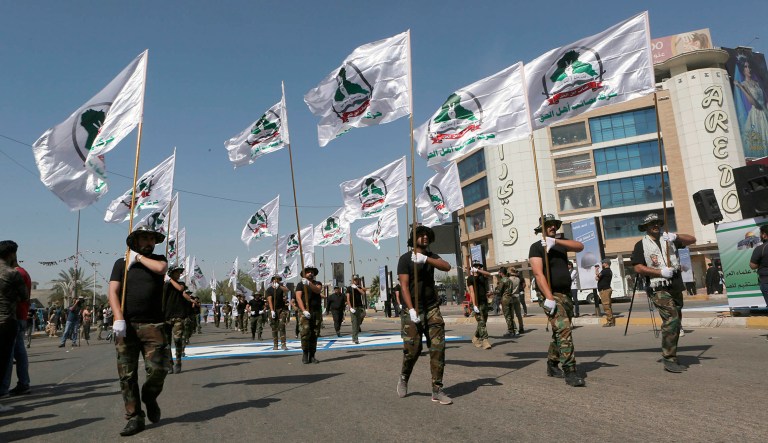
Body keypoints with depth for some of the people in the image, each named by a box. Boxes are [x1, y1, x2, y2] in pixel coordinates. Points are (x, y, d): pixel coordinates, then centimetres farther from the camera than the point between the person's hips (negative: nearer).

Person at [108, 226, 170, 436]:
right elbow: (113, 291, 1)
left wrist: (139, 257, 2)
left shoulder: (158, 259, 13)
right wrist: (118, 319, -12)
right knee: (127, 375, 1)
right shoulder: (121, 263, 11)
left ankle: (149, 398, 22)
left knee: (158, 368, -7)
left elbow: (160, 268, -12)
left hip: (152, 325, 0)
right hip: (127, 325, 0)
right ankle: (134, 418, 12)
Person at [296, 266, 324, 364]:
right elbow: (298, 298, -4)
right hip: (306, 312, -3)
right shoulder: (300, 285, 8)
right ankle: (305, 354, -5)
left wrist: (309, 283, -26)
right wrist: (304, 310, -17)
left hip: (317, 312, 3)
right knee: (305, 332, -17)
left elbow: (317, 290, -9)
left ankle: (312, 356, 8)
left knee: (315, 334, 2)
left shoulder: (318, 283, 15)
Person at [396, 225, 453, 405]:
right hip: (413, 309, -4)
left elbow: (447, 266, -10)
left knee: (438, 347, -4)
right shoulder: (405, 258, -4)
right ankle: (404, 378, 26)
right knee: (412, 349, -3)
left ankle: (437, 390, 2)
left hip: (432, 308, 4)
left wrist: (425, 259, -24)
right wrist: (411, 309, -24)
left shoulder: (430, 256, 11)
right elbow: (404, 286, -13)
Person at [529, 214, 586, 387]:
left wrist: (556, 241, -17)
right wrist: (549, 297, -26)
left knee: (559, 332, 13)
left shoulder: (561, 242, 14)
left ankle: (552, 365, 27)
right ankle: (570, 372, -17)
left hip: (565, 294, 7)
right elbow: (538, 274, -16)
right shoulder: (537, 247, -5)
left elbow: (580, 246, -5)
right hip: (550, 295, -7)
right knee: (564, 329, -18)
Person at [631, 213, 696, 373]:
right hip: (659, 288, -6)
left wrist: (675, 236, -7)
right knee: (671, 319, -20)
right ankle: (669, 359, -17)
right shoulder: (641, 245, 1)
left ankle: (671, 356, 26)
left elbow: (692, 239, 11)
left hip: (676, 286, 7)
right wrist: (661, 272, -16)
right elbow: (638, 268, -7)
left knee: (675, 322, 13)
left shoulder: (668, 239, 16)